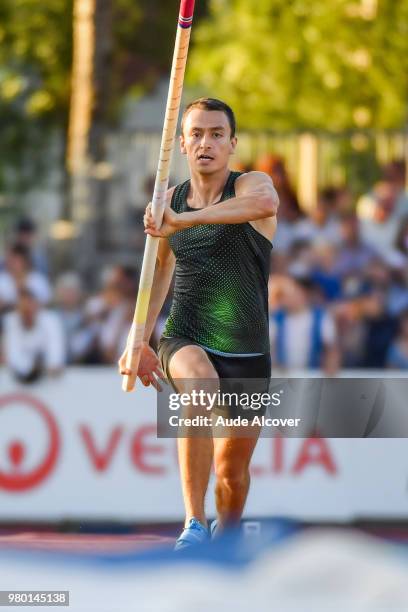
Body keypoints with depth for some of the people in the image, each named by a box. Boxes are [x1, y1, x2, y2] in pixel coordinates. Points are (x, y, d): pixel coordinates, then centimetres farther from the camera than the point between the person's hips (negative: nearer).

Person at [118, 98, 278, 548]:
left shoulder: (251, 185, -7)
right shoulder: (170, 200, 7)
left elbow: (265, 202, -35)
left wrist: (182, 221, -41)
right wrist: (140, 339, 24)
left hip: (247, 351, -1)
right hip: (184, 340, 1)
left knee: (233, 469, 7)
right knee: (200, 384, -35)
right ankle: (194, 524, -40)